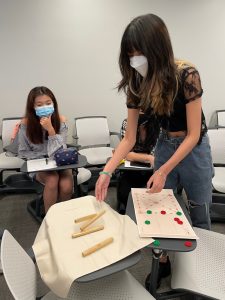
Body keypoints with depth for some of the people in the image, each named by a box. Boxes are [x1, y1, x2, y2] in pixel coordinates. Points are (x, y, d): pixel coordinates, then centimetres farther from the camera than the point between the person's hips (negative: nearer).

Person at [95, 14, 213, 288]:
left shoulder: (187, 75, -26)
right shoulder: (136, 83, -13)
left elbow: (193, 134, -22)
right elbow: (129, 138, -11)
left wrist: (163, 172, -26)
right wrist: (106, 172, -20)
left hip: (194, 149, -3)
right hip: (164, 145, 4)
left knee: (199, 217, 15)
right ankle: (163, 262, 37)